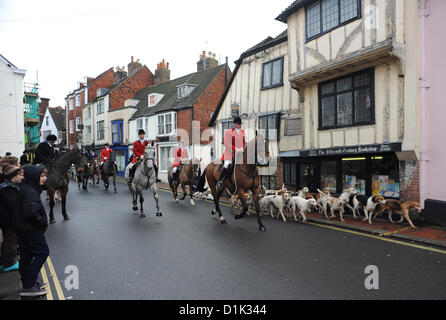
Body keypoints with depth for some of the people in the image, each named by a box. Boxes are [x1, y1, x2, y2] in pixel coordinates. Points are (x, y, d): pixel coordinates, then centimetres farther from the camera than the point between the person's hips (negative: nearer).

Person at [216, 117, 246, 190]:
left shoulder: (242, 132, 12)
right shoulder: (229, 132, -7)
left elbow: (244, 142, 21)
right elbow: (226, 143, -13)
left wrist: (242, 148, -1)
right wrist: (235, 149, -19)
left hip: (240, 153, 6)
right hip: (230, 152, -6)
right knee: (226, 165, -20)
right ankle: (220, 182, -12)